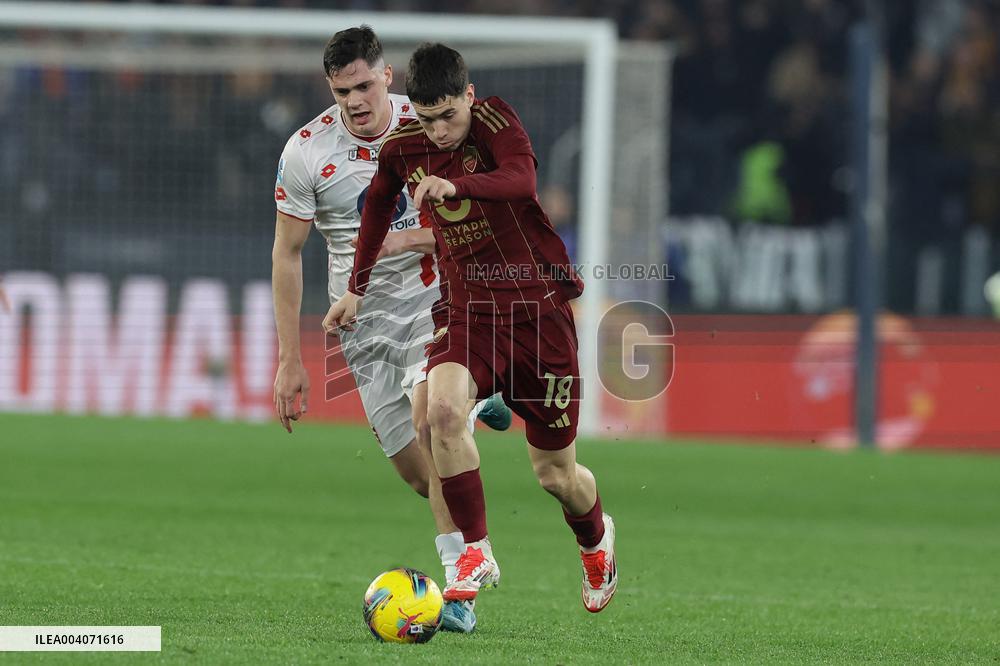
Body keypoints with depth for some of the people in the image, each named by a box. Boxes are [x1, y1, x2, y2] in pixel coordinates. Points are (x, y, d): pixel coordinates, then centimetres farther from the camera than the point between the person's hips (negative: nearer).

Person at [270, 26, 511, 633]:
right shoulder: (307, 151, -8)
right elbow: (287, 254, -1)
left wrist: (400, 240, -20)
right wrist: (290, 361, -4)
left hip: (436, 301, -2)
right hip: (366, 324, 2)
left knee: (427, 417, -27)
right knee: (420, 474, -4)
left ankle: (460, 591, -24)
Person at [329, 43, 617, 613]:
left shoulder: (495, 120, -14)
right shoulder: (402, 148, -1)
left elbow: (523, 180, -35)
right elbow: (380, 205, 21)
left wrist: (456, 185, -52)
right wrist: (357, 287, 23)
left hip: (539, 306, -3)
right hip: (467, 307, 3)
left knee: (555, 473, 5)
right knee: (444, 407, -31)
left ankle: (597, 539, 41)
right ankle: (477, 555, -20)